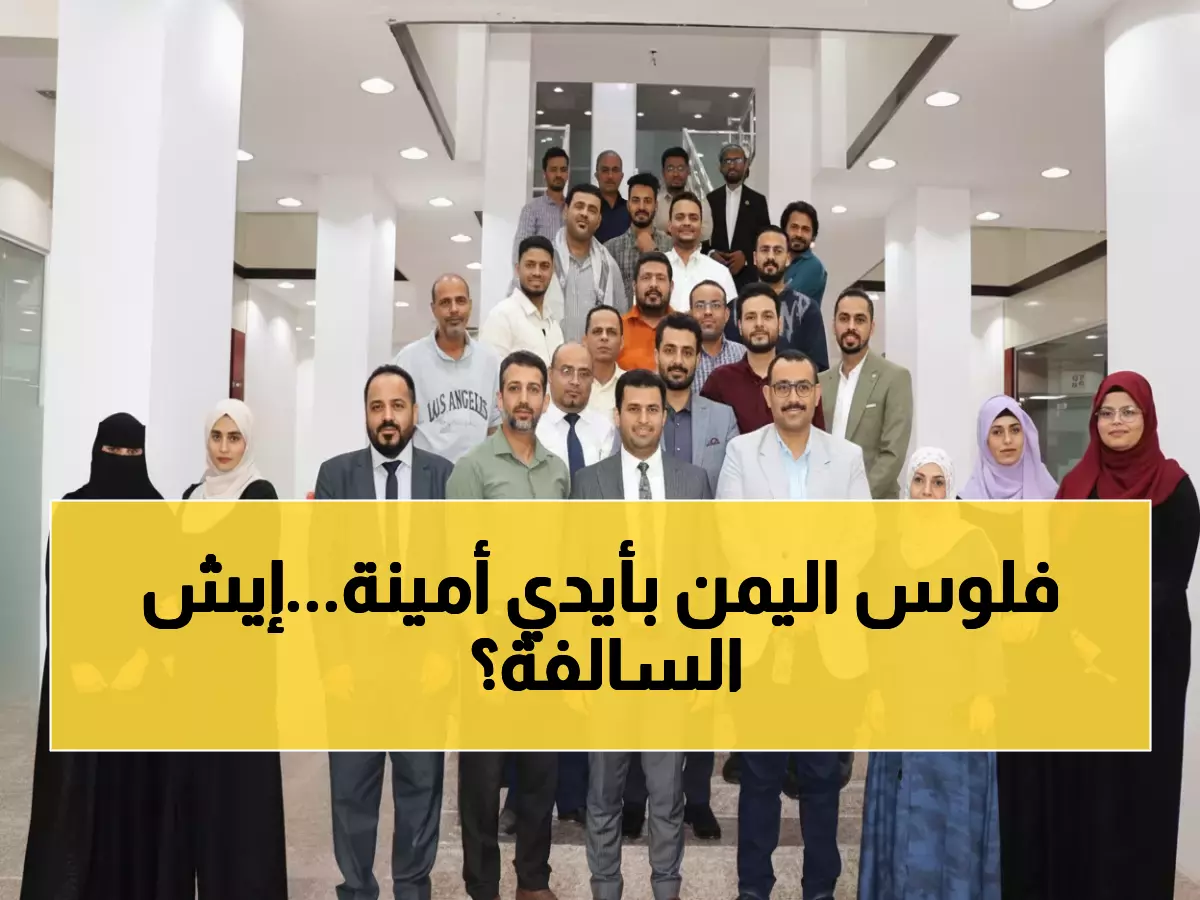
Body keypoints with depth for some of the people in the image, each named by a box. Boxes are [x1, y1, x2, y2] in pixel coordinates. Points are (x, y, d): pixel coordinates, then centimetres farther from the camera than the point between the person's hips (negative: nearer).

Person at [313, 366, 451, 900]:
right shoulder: (335, 474, 2)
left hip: (422, 655, 0)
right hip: (353, 654, 0)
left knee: (421, 783, 11)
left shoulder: (444, 475, 2)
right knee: (351, 787, 11)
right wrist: (333, 659, -7)